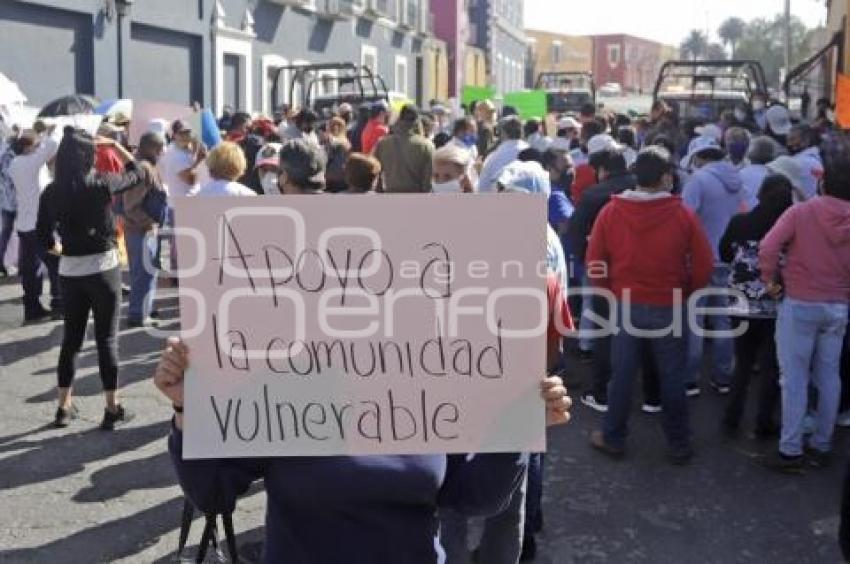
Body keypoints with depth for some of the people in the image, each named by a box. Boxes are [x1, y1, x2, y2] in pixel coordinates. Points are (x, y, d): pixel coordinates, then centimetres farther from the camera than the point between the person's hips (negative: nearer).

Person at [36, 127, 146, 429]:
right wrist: (114, 145, 12)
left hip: (70, 271, 4)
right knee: (107, 339, 3)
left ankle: (64, 407, 22)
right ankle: (112, 410, 8)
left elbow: (44, 237, 5)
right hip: (103, 268, -3)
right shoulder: (100, 184, -11)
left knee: (71, 338, 15)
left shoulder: (51, 192, -2)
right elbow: (138, 173, 5)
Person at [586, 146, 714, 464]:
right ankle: (679, 445, 20)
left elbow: (595, 262, -2)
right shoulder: (683, 214, -11)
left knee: (622, 374, 13)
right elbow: (704, 266, -7)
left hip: (625, 305, 2)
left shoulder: (610, 212, -7)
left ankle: (613, 439, 24)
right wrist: (684, 293, 9)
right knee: (672, 378, 10)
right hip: (668, 307, -1)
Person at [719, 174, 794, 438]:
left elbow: (724, 255, 8)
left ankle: (732, 419, 15)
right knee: (771, 366, 10)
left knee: (743, 364, 16)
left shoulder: (739, 223, -6)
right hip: (776, 308, -2)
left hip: (743, 306, 2)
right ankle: (764, 423, 13)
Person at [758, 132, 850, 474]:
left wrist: (770, 280, -5)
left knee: (795, 378, 2)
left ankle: (791, 451, 5)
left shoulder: (802, 211, -14)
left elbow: (768, 247, -20)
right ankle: (822, 446, 23)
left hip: (799, 304, -4)